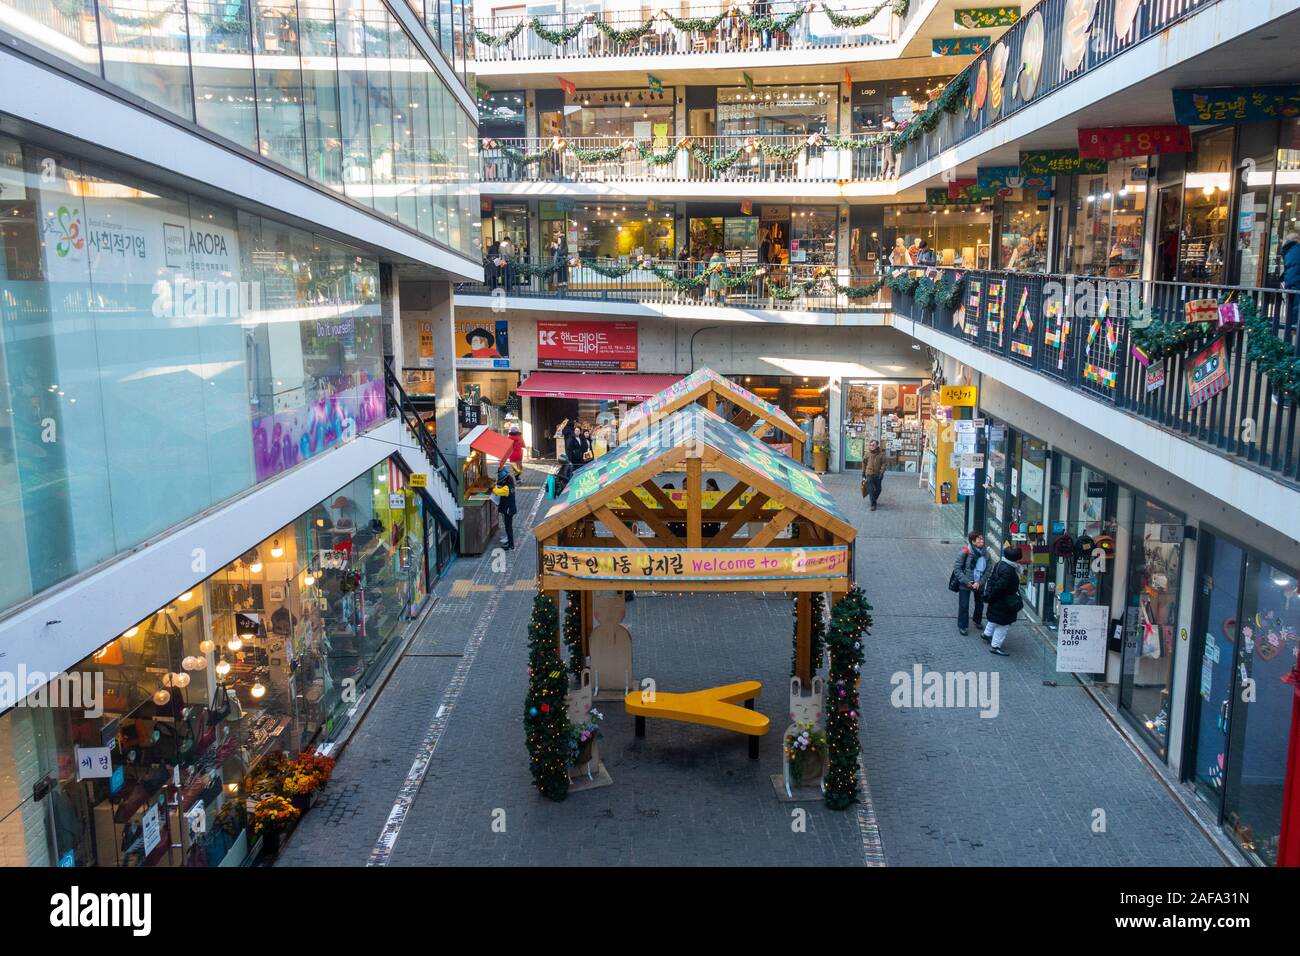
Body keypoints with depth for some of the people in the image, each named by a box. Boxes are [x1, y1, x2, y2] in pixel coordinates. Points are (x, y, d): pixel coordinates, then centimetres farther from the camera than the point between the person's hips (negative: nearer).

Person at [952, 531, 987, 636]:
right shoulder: (965, 552, -18)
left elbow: (987, 571, -4)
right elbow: (956, 568, -14)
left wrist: (979, 582, -15)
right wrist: (966, 581, -17)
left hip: (979, 584, 4)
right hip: (965, 584, -4)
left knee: (980, 603, 20)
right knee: (964, 606, 4)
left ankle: (978, 621, 47)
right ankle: (962, 626, 23)